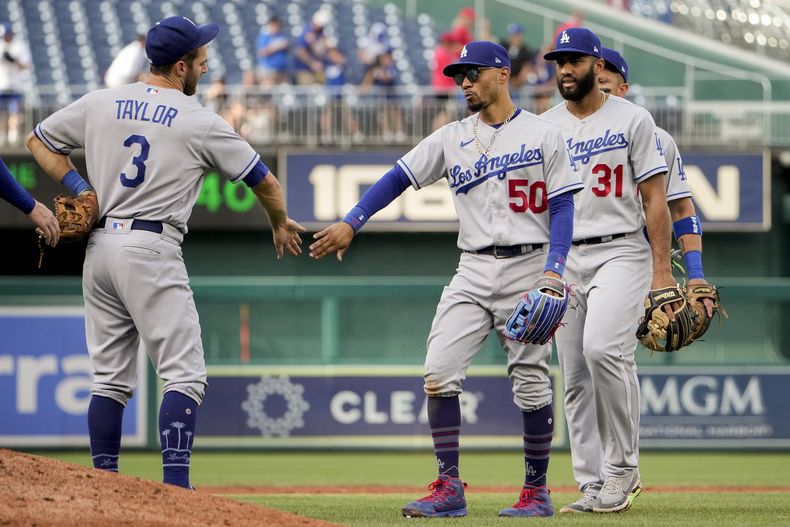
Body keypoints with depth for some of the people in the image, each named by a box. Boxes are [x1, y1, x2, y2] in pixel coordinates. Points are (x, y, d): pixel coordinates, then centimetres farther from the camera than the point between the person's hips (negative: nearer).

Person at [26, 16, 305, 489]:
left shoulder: (99, 104, 8)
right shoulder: (200, 122, -4)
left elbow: (39, 141, 20)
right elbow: (263, 180, 5)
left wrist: (81, 189, 13)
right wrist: (281, 223, 24)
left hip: (100, 246, 6)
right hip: (152, 251, -6)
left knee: (111, 377, 12)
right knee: (185, 375, -5)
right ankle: (175, 486, -17)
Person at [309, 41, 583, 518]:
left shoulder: (543, 135, 0)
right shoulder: (451, 138, 11)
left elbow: (563, 206, -3)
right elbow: (399, 178, 8)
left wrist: (554, 269, -15)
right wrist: (351, 223, -4)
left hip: (527, 270, -4)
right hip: (472, 272, 4)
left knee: (532, 384, -2)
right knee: (440, 373, -10)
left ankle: (537, 491, 11)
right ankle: (450, 488, -6)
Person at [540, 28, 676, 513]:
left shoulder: (632, 119, 1)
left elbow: (655, 199, -2)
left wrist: (662, 271, -9)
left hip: (620, 253, -5)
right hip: (564, 260, 5)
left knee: (602, 347, -26)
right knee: (574, 377, 1)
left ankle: (623, 468, -15)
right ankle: (597, 487, 6)